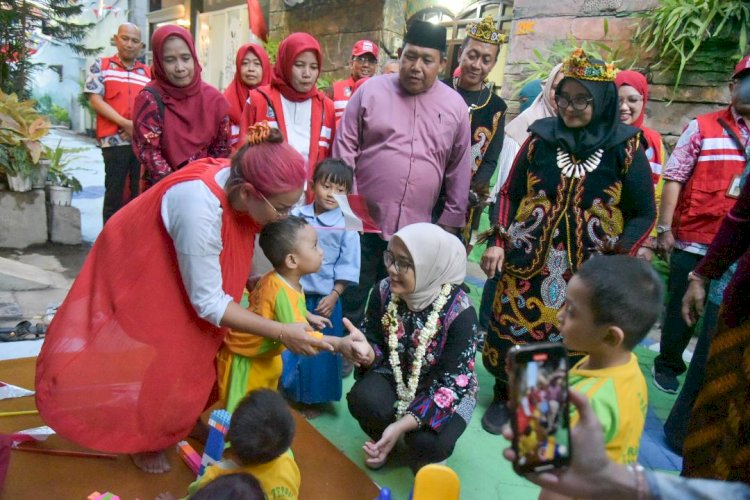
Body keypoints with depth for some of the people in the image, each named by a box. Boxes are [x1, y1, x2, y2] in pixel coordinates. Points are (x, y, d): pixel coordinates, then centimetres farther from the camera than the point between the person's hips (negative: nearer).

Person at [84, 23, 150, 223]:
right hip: (114, 140, -3)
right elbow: (95, 99, -2)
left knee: (140, 193, 6)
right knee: (114, 193, 0)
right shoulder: (101, 66, 8)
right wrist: (124, 123, -13)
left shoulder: (148, 73, 15)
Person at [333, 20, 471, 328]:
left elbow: (459, 168, 7)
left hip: (415, 227, 2)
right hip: (362, 220, -1)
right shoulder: (371, 91, -2)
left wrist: (451, 217, 8)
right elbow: (345, 149, -1)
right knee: (352, 299, 11)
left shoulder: (455, 106, 3)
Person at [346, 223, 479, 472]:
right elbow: (374, 345, -4)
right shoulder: (384, 291, -15)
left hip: (446, 389, -2)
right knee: (362, 399, -29)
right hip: (395, 374, 3)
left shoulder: (459, 311, -27)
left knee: (427, 442, -31)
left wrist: (401, 425, -37)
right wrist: (366, 353, -32)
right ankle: (382, 440, 8)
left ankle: (424, 458, 10)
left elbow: (452, 383, -26)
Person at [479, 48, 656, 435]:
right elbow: (509, 194, 9)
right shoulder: (540, 137, 1)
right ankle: (505, 397, 33)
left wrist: (619, 253, -13)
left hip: (588, 272, -1)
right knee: (511, 331, 6)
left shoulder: (625, 148, -4)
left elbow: (644, 214, 1)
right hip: (527, 263, 2)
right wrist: (498, 241, -1)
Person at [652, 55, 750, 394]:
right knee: (682, 307, 8)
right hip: (693, 241, -3)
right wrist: (664, 229, -11)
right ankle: (668, 365, 28)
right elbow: (674, 178, -6)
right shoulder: (702, 127, -2)